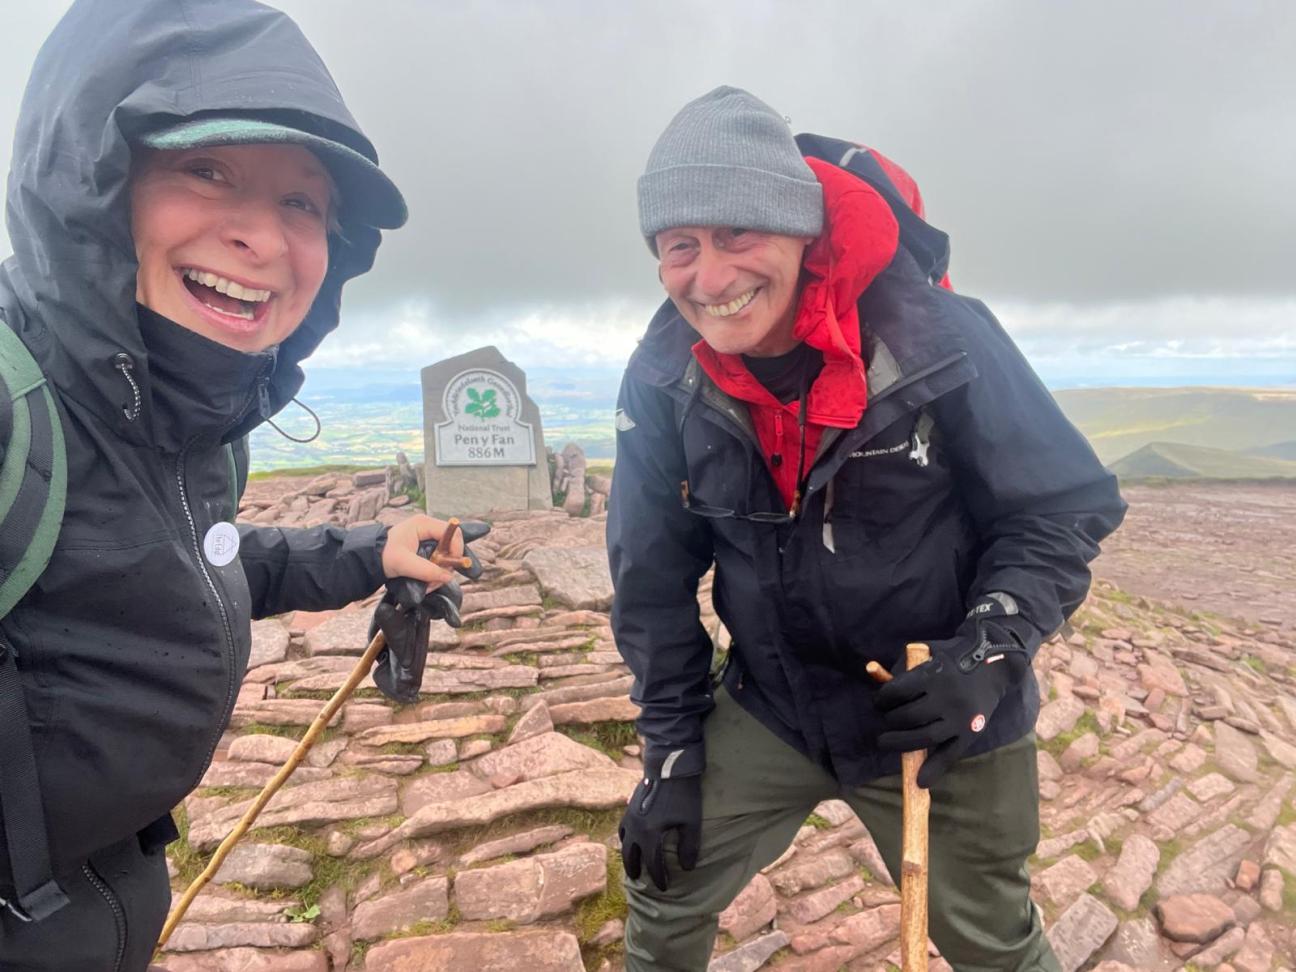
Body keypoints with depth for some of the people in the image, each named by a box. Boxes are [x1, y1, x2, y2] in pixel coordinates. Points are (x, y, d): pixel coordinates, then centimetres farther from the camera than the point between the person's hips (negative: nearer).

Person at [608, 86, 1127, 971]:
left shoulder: (938, 337, -22)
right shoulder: (663, 380, -14)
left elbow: (1065, 510, -11)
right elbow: (653, 579, -4)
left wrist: (992, 652, -27)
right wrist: (670, 748, -2)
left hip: (941, 717, -1)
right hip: (768, 707, 2)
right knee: (665, 888, 10)